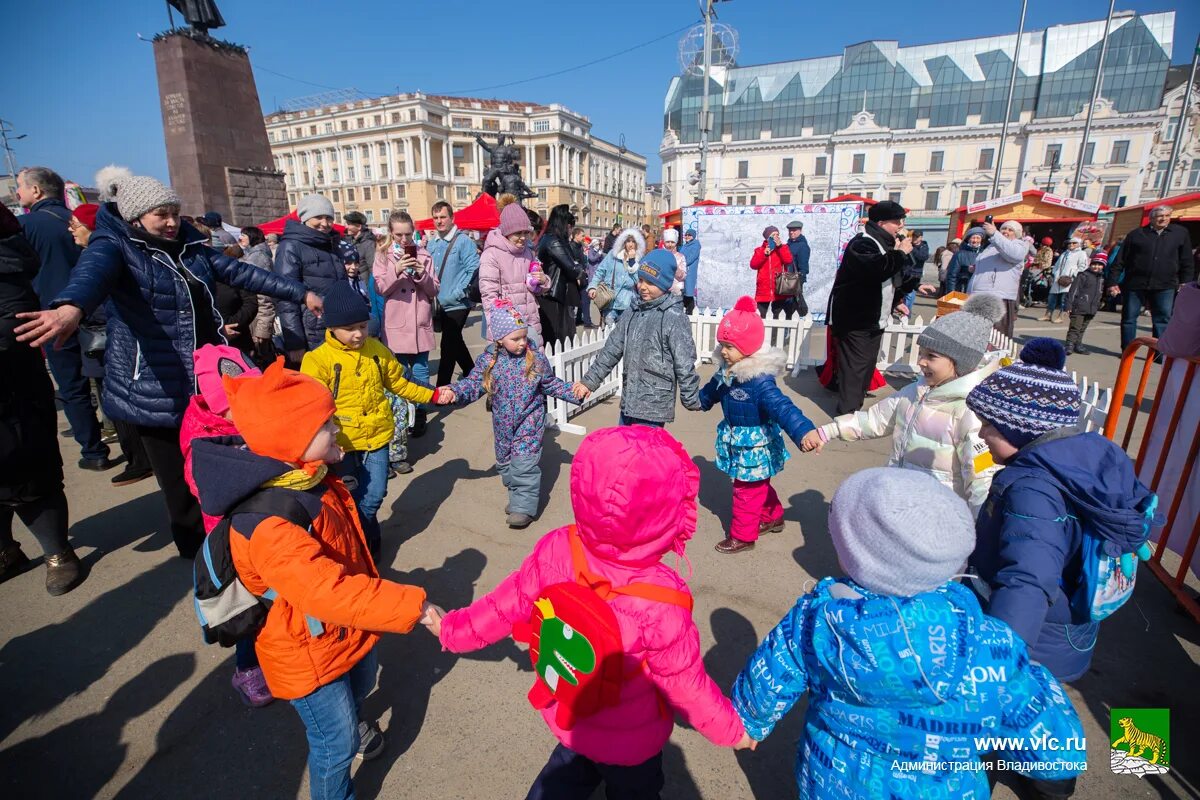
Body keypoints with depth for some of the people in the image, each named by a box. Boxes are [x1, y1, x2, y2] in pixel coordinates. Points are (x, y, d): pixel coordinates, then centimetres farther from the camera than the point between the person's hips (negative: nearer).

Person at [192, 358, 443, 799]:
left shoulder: (311, 479, -10)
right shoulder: (268, 524, -38)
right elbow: (331, 594, -43)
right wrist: (413, 605, -40)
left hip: (349, 630, 8)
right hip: (309, 651, -8)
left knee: (360, 684, 34)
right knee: (335, 744, 13)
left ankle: (352, 724, 65)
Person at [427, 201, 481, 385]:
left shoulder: (463, 241, -10)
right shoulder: (432, 243, 10)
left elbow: (474, 270, -16)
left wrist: (456, 294, -17)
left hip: (457, 304, -7)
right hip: (441, 303, 7)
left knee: (448, 346, -8)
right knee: (455, 342, 19)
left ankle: (441, 388, -2)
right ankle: (471, 373, 37)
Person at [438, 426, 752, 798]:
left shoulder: (556, 551, -29)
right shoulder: (660, 605, -39)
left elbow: (507, 605, -13)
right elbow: (685, 686, -23)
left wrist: (453, 630, 7)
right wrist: (731, 729, -2)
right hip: (630, 742, -2)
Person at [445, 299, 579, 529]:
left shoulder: (535, 357, -9)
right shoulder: (488, 359, -8)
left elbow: (551, 384, 1)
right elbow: (474, 383, -8)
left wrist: (573, 392, -5)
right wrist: (455, 392, -25)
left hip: (529, 421, -3)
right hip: (503, 423, 4)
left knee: (524, 462, -9)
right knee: (505, 462, 17)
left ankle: (524, 507, 2)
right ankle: (517, 495, 37)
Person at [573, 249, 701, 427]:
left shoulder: (674, 318, -12)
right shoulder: (633, 313, 9)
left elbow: (685, 365, -12)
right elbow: (611, 350, 14)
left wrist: (692, 401, -10)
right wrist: (589, 381, 14)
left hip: (654, 406, -7)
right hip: (628, 401, 7)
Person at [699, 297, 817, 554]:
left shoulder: (759, 381, -31)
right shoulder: (727, 371, -4)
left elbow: (782, 407, -42)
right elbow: (711, 391, 18)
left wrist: (804, 431, -58)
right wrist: (698, 399, 38)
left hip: (754, 446, -8)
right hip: (737, 442, 8)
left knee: (746, 491, 7)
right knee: (759, 486, 26)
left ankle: (743, 536, 25)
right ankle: (773, 517, 48)